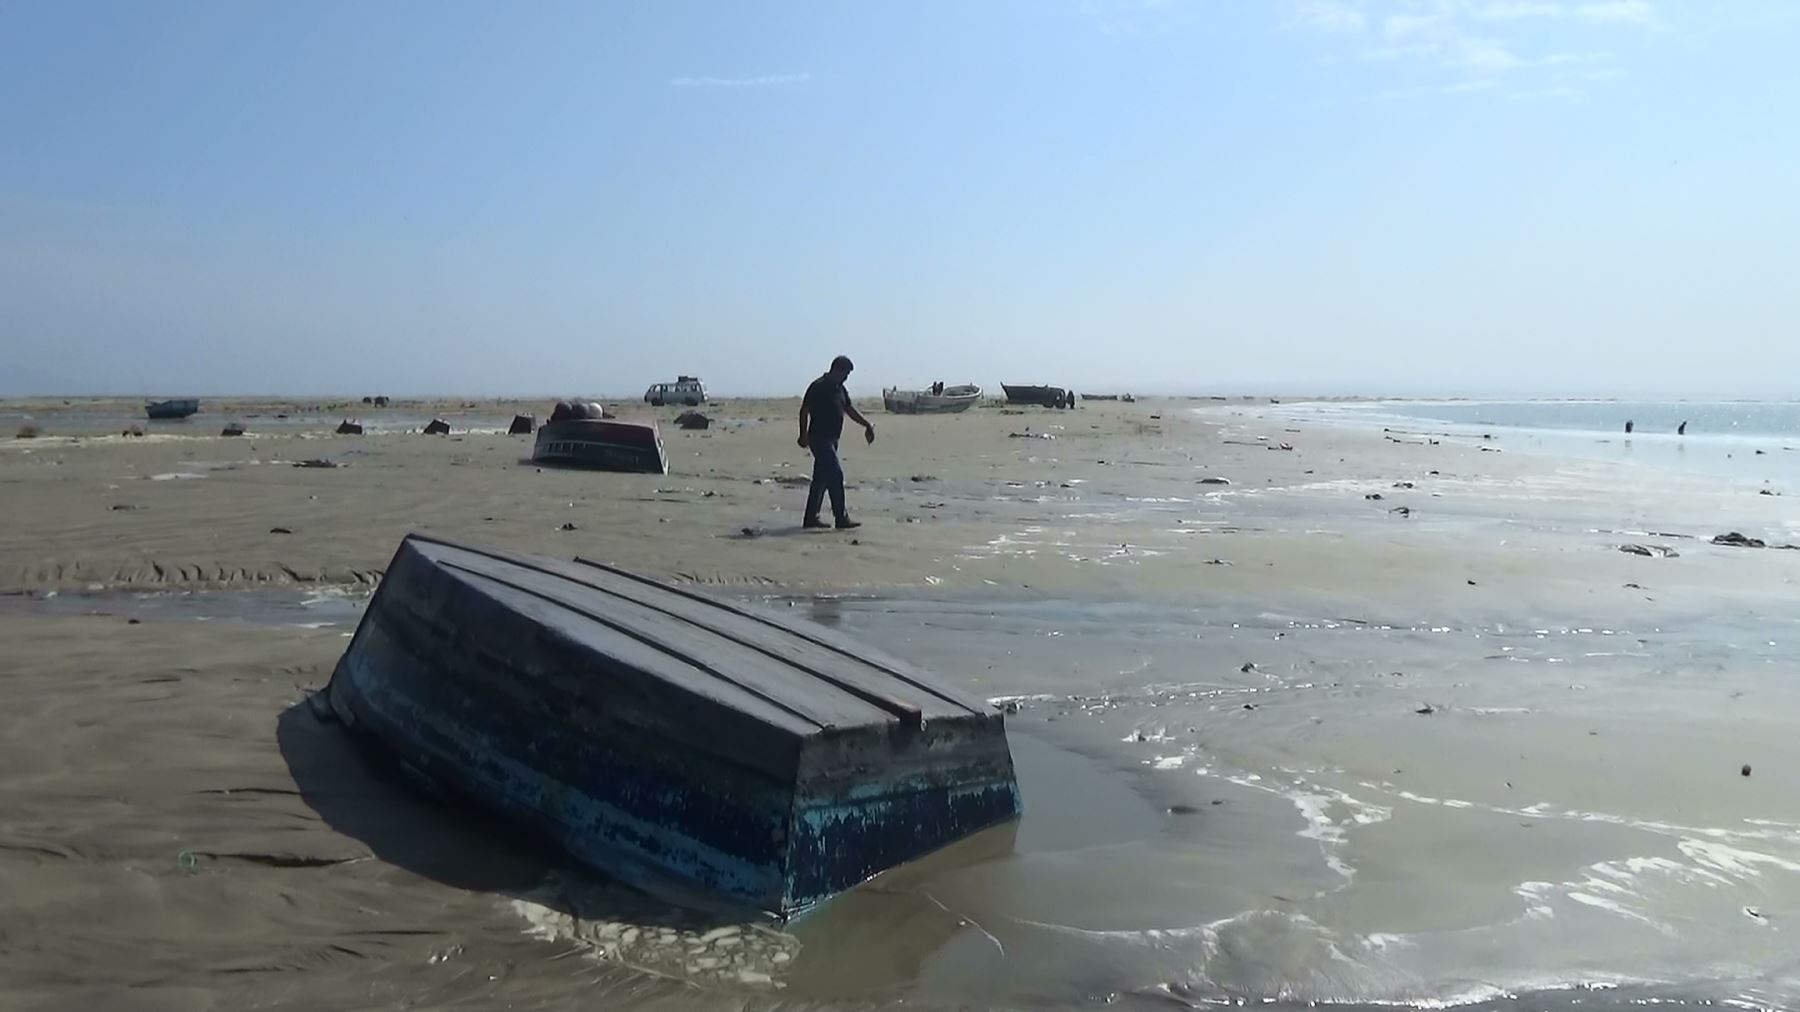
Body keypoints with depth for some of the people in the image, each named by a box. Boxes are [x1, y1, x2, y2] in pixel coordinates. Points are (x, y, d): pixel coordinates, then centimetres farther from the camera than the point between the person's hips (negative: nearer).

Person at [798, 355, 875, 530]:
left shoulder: (840, 389, 14)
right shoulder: (819, 387, -13)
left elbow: (849, 409, 21)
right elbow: (804, 411, -14)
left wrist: (867, 425, 14)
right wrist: (804, 435, -19)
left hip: (831, 440, 9)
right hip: (819, 438, -9)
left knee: (821, 479, 11)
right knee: (835, 475, -13)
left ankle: (811, 517, 16)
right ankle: (841, 518, -12)